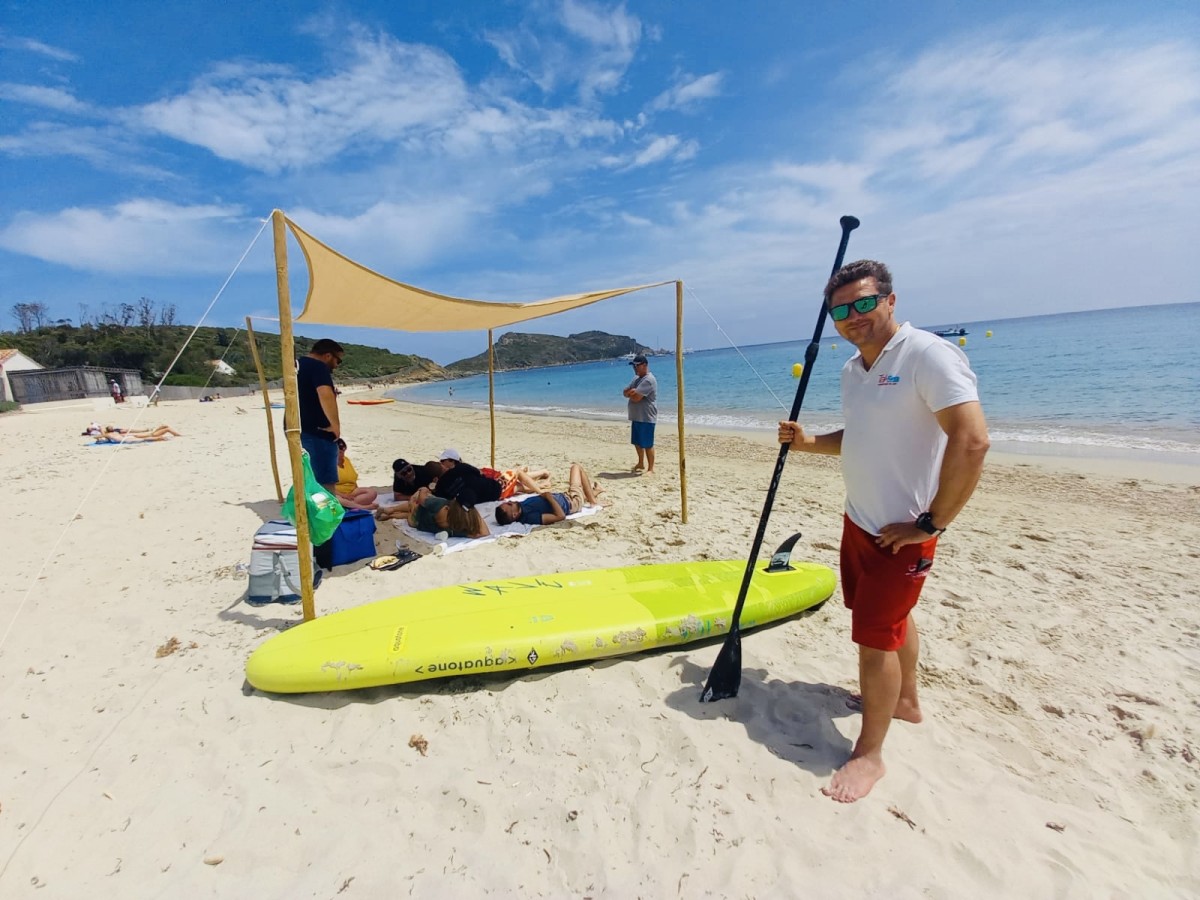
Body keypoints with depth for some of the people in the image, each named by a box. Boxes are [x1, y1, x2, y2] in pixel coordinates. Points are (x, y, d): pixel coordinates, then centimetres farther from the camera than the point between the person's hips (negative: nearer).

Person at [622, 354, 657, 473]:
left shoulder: (649, 380, -16)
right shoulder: (636, 378, 16)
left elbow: (636, 398, -23)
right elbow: (625, 392, 11)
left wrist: (630, 393, -2)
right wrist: (632, 392, -12)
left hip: (646, 418, -10)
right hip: (636, 417, 10)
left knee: (647, 444, -3)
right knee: (637, 442, 19)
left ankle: (650, 468, 6)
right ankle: (641, 464, 34)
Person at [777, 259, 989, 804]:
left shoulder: (928, 355, -19)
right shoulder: (852, 369, 8)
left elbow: (971, 441, -27)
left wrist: (931, 524, -23)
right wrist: (808, 443, 3)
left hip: (901, 531, -8)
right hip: (859, 519, 8)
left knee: (874, 634, 0)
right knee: (893, 617, 24)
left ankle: (869, 754, 19)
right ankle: (906, 701, 47)